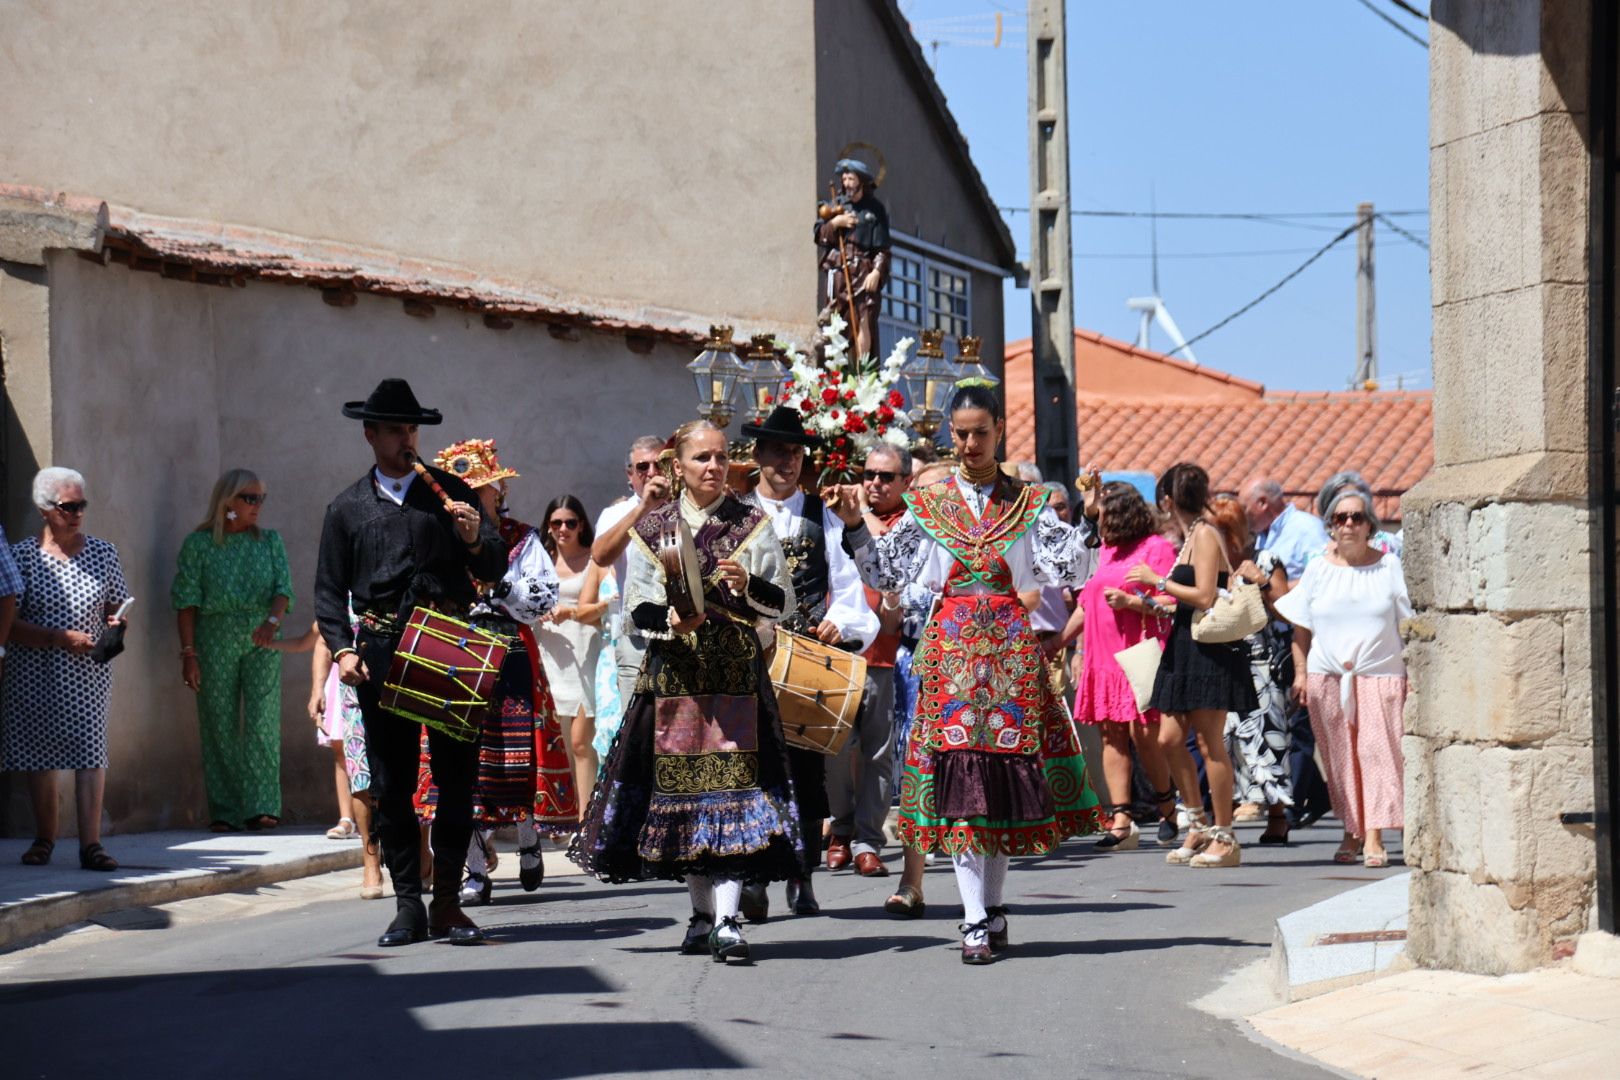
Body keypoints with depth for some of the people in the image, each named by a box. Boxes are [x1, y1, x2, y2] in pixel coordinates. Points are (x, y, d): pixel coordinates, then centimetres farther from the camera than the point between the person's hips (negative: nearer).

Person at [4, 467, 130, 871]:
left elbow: (117, 606, 14)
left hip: (88, 672, 1)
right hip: (34, 672, -1)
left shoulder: (103, 553, 6)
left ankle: (90, 843, -13)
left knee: (89, 750, -10)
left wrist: (116, 621, -10)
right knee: (39, 753, 6)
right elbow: (10, 624, -7)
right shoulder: (22, 555, -2)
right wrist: (62, 638, -17)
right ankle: (44, 837, 20)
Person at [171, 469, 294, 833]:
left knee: (262, 722, -9)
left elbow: (283, 588, 2)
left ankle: (261, 807, -11)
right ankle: (224, 813, 2)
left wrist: (272, 621, -19)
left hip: (261, 642, 2)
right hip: (215, 639, -1)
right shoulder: (198, 543, 4)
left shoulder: (270, 541, 12)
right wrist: (188, 653, -7)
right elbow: (186, 601, 1)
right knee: (218, 725, -1)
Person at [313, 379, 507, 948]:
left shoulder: (449, 492, 12)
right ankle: (407, 904, 7)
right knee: (391, 782, 1)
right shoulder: (347, 507, 12)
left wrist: (474, 539, -12)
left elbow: (494, 568, 9)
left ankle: (447, 901, 5)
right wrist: (343, 649, -3)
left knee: (457, 775, -1)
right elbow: (329, 590, 11)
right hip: (382, 651, 0)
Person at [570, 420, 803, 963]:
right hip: (673, 673, 2)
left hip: (736, 673, -2)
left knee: (731, 784, -12)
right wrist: (670, 620, -14)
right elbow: (637, 607, 7)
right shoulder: (652, 527, 9)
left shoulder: (752, 525, 6)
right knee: (679, 783, 2)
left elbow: (783, 602, 5)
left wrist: (749, 585, -14)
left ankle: (726, 919, -17)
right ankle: (703, 913, 15)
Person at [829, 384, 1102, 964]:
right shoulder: (928, 503, 8)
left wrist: (1082, 520, -12)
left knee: (1006, 770, 3)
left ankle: (991, 907, 18)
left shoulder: (1028, 501, 7)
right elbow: (886, 572, 8)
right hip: (951, 645, -1)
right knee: (959, 771, -8)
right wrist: (855, 525, -3)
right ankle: (976, 921, -10)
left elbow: (1061, 571, -1)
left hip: (1011, 645, 1)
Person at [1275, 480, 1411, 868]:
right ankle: (1351, 832, 13)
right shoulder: (1319, 569, 8)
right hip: (1327, 677, 2)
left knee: (1376, 751, -10)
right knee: (1339, 758, 4)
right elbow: (1301, 627, 11)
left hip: (1379, 675, -2)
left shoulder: (1389, 567, 4)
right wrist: (1301, 672, 3)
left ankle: (1374, 838, -13)